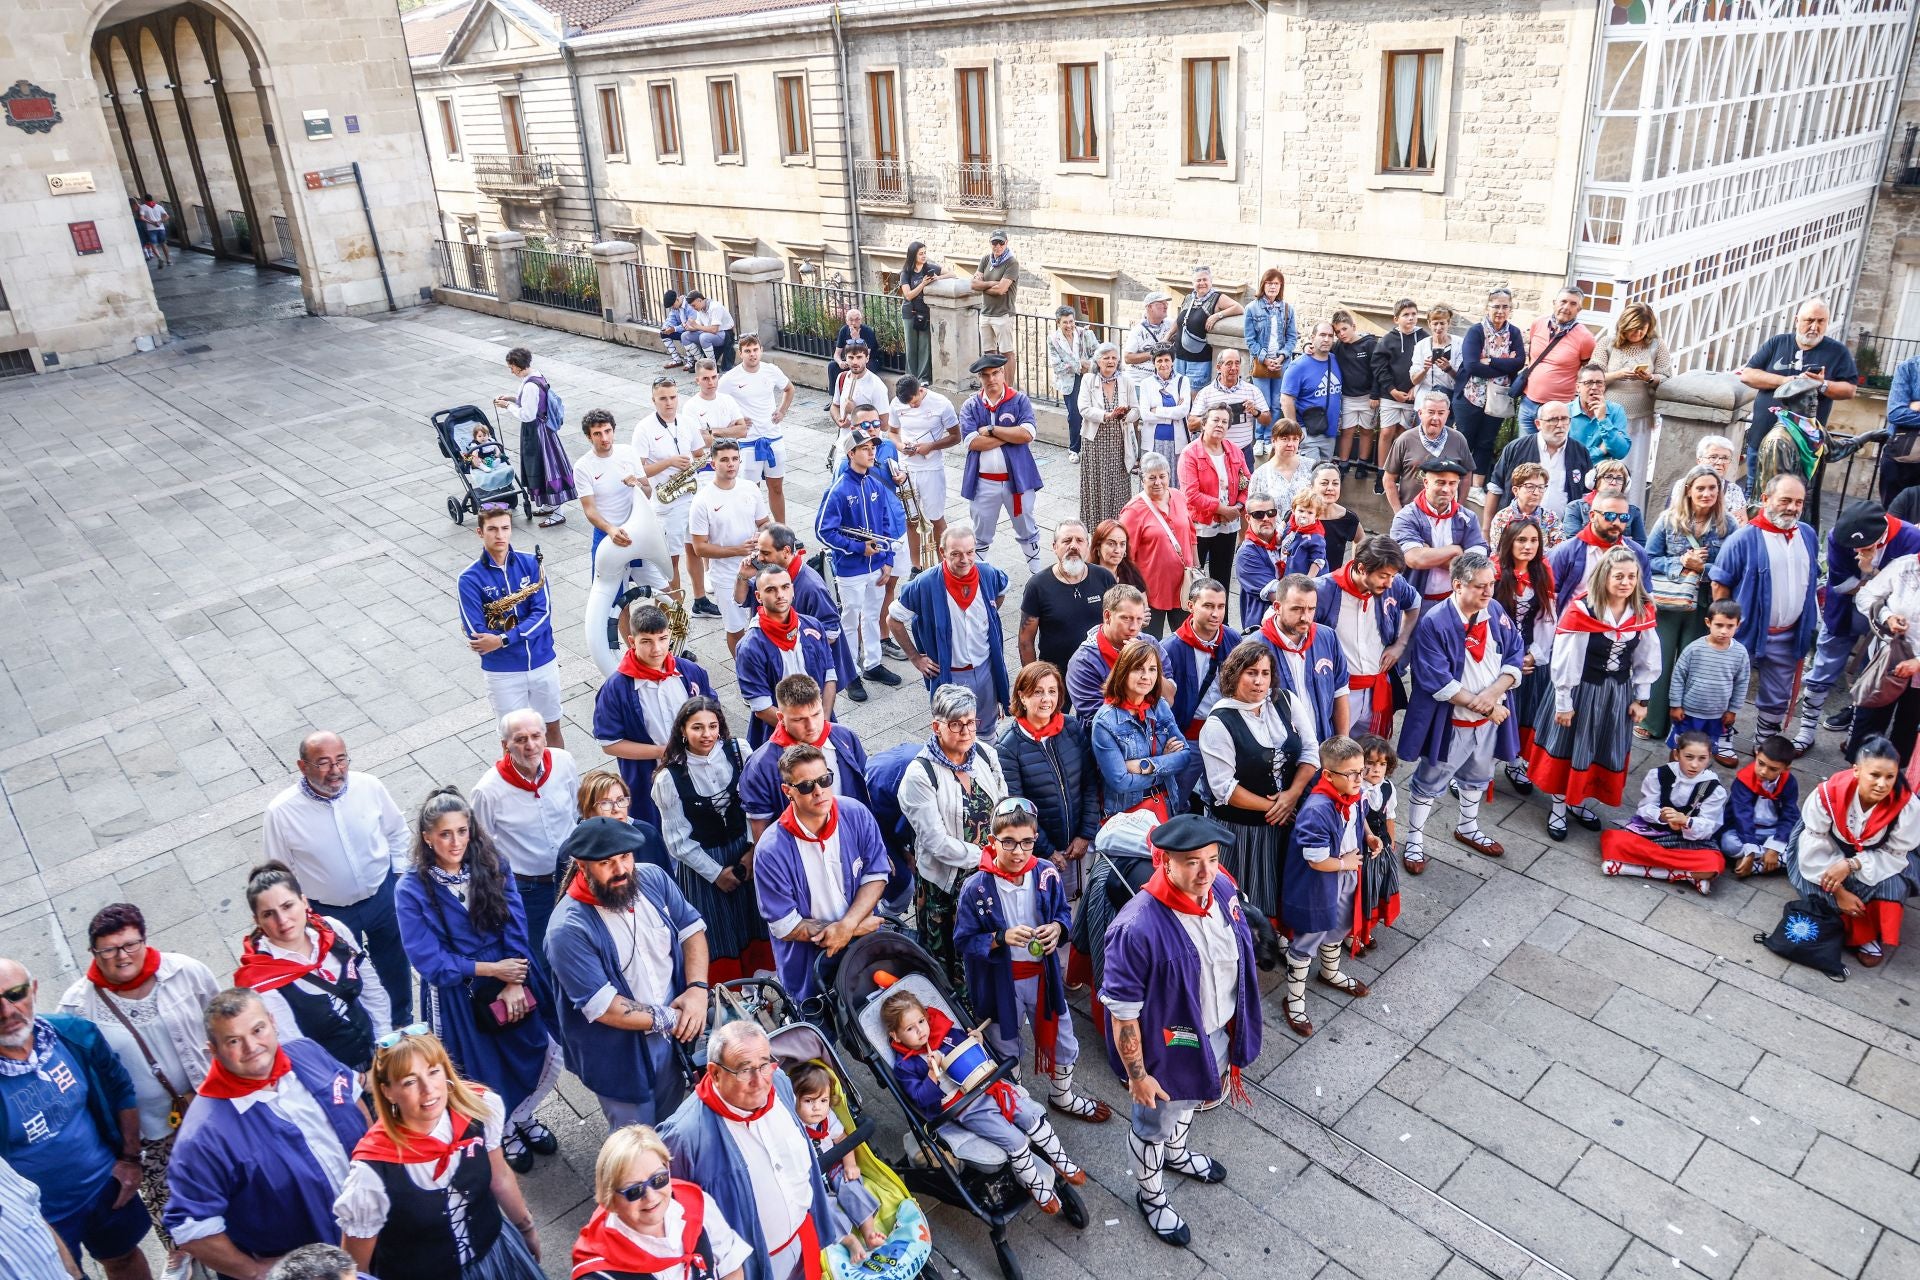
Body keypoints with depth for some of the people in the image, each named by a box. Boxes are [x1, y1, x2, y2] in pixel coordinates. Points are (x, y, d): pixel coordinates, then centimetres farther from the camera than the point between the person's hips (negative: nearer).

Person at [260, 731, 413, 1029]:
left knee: (395, 965, 24)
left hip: (383, 896, 2)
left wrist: (400, 877, 3)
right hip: (329, 913, -2)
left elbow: (397, 833, 1)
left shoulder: (369, 786, -17)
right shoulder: (280, 812, -22)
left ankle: (402, 1023, 51)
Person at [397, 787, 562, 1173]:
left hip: (516, 984, 3)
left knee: (549, 1061, 9)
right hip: (459, 998, -3)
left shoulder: (492, 866, -5)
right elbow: (428, 960, -15)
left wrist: (514, 983, -17)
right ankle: (501, 1133, 46)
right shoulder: (413, 890, -14)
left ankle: (522, 1117, 41)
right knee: (488, 1076, 13)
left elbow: (516, 927, -7)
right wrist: (491, 970, -18)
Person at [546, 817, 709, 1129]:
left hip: (671, 1038, 5)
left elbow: (692, 928, 0)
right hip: (620, 1057, -5)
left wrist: (697, 988, -14)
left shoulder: (652, 878, -9)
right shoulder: (568, 929, -26)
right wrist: (668, 1019, -19)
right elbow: (602, 1006, -25)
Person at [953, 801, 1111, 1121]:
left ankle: (1062, 1096, 50)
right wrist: (1001, 938, -30)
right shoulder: (976, 887, -22)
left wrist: (1058, 928, -19)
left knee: (1061, 1040, 22)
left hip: (1043, 973, 3)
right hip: (1001, 981, -3)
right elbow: (963, 939, -15)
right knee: (1005, 1049, 19)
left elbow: (1064, 912, 3)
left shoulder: (1047, 874, -13)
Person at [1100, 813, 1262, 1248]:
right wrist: (1137, 1076, -18)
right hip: (1168, 1049, -6)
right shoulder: (1138, 928, -38)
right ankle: (1150, 1196, 50)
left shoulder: (1222, 889, -16)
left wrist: (1238, 1027, 15)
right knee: (1154, 1126, 22)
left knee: (1188, 1101, 35)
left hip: (1216, 1033, 6)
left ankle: (1176, 1153, 65)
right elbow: (1122, 1013, -27)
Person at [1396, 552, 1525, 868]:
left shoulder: (1496, 612, -4)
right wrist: (1480, 705, -22)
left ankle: (1468, 828, 47)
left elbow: (1515, 656, -4)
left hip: (1491, 718, 6)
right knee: (1430, 782, 10)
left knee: (1477, 777, 25)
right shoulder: (1434, 622, -23)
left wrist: (1492, 694, -20)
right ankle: (1414, 839, 25)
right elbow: (1437, 681, -24)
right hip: (1450, 721, -6)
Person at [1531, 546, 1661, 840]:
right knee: (1569, 747, 9)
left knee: (1607, 751, 17)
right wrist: (1563, 703, -12)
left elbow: (1647, 660, 6)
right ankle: (1558, 808, 27)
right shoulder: (1580, 611, -22)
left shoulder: (1643, 614, -6)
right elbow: (1564, 660, -17)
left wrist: (1641, 699, 7)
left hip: (1619, 693, 5)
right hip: (1582, 690, -5)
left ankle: (1577, 802, 38)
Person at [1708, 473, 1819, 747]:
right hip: (1745, 631, -5)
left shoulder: (1808, 535, 5)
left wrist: (1809, 623, 14)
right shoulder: (1744, 538, -14)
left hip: (1787, 636, 5)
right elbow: (1720, 583, -11)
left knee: (1778, 698, 16)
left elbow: (1811, 580, 17)